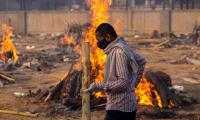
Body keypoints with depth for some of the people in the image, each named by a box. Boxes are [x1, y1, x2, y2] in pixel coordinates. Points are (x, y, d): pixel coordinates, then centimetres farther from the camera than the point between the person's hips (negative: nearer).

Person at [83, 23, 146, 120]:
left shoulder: (119, 52, -19)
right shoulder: (123, 48, 10)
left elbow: (123, 83, -23)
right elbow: (141, 62, 24)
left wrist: (98, 86, -23)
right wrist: (133, 84, 20)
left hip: (118, 108, -10)